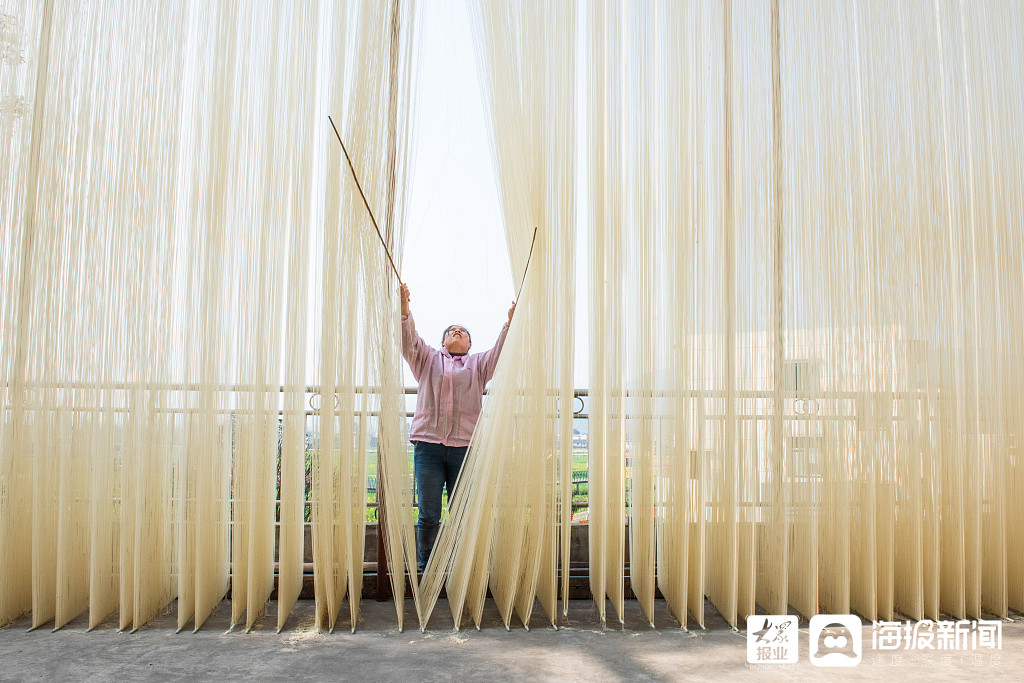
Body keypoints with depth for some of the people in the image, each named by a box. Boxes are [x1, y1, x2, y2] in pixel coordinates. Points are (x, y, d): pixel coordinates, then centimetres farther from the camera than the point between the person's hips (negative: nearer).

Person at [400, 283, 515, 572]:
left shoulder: (478, 363, 18)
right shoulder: (428, 358, 18)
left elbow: (501, 352, 2)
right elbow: (409, 340, 3)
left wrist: (511, 322, -14)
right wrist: (404, 310, -15)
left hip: (465, 446, 0)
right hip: (428, 444, 0)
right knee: (428, 516, 0)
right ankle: (425, 570, 12)